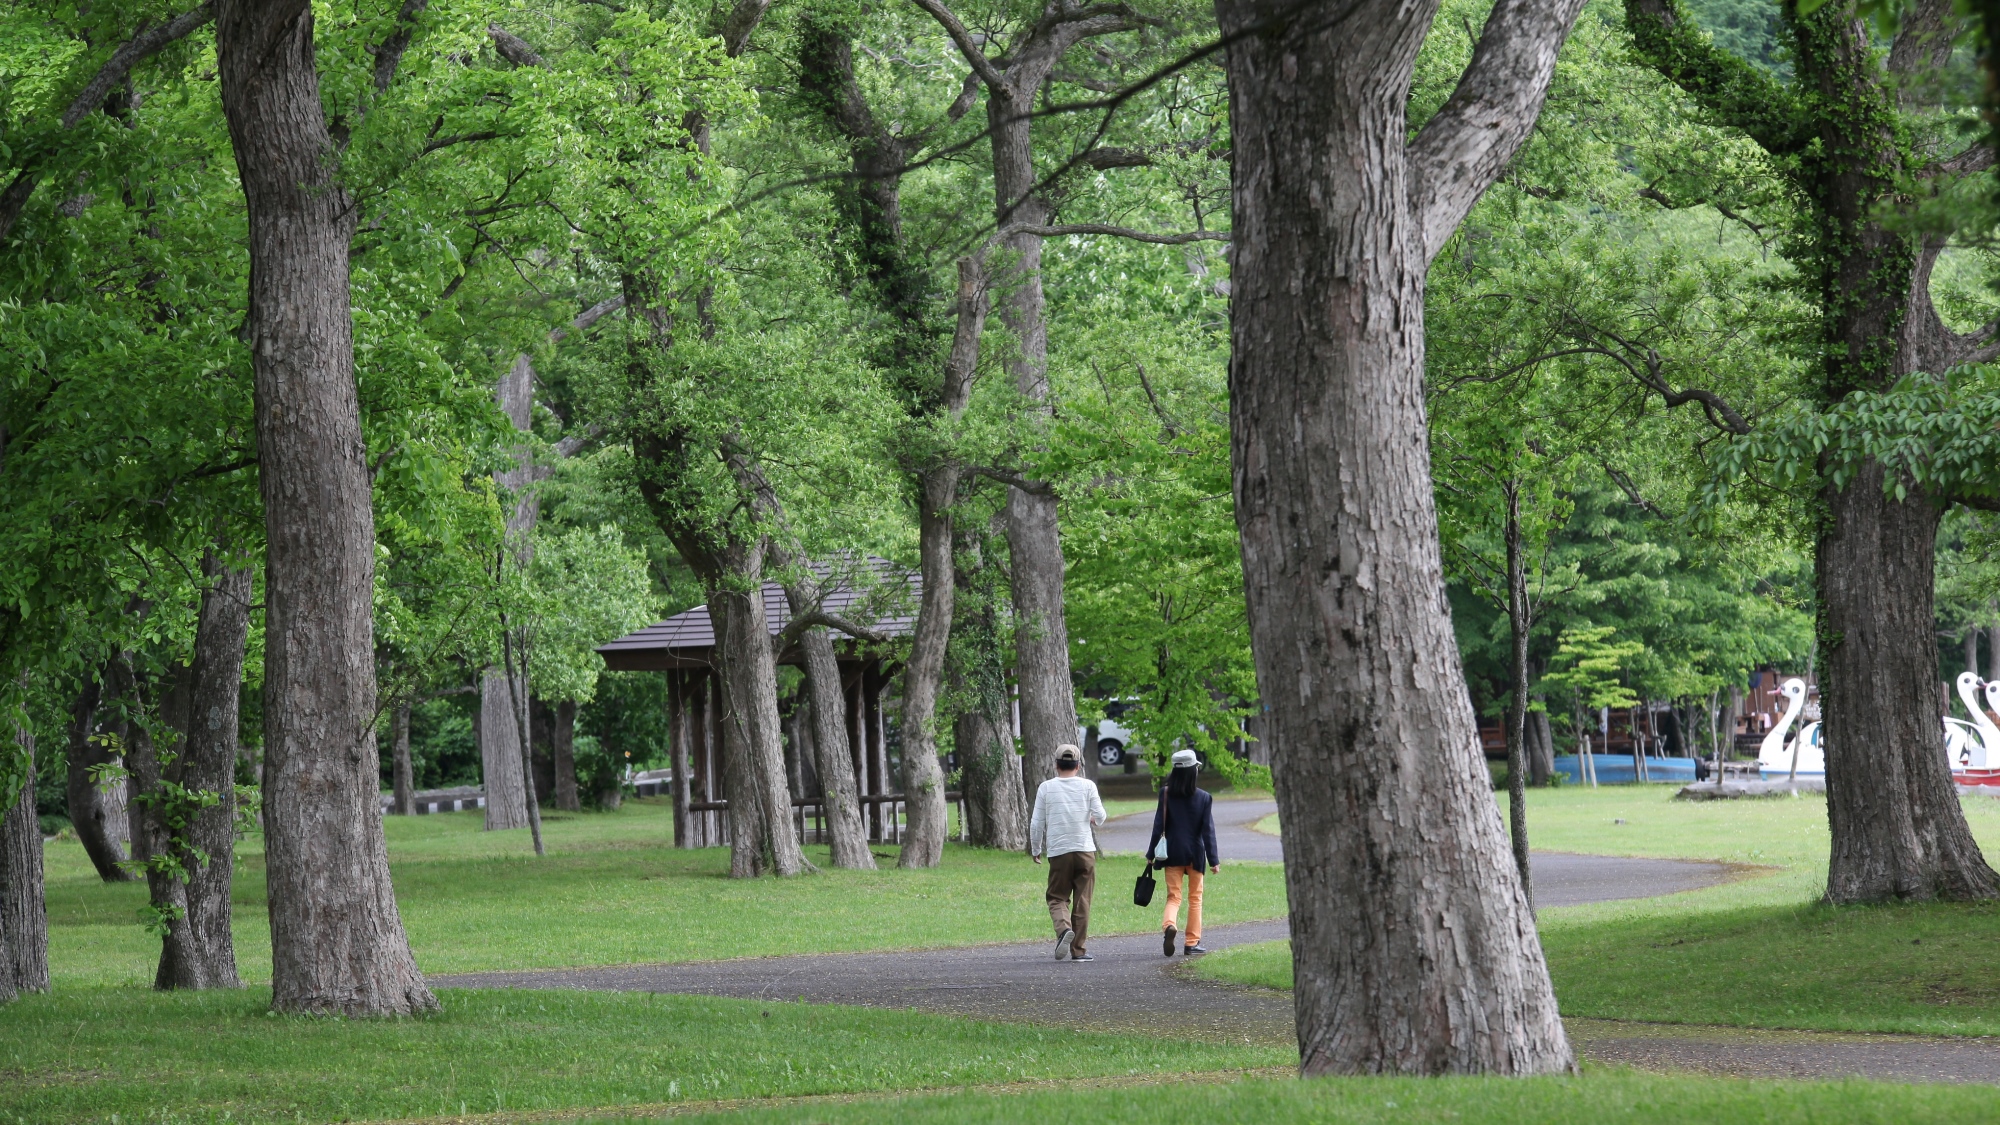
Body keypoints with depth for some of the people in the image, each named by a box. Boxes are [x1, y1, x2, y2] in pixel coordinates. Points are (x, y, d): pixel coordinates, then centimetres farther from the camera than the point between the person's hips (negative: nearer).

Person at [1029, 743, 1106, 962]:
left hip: (1058, 852, 0)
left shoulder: (1046, 788, 1)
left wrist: (1036, 850, 15)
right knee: (1082, 901, 6)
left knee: (1058, 898, 9)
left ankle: (1064, 928, -21)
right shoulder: (1087, 786, 0)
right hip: (1085, 850, 0)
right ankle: (1078, 950, 6)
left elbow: (1036, 823, 2)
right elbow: (1100, 816, -3)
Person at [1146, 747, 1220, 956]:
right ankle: (1192, 943, 12)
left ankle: (1169, 924, -27)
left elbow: (1158, 826, -3)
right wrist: (1213, 859, -2)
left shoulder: (1166, 795, -5)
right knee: (1195, 898, 12)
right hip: (1195, 853, 0)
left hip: (1173, 854, 0)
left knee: (1173, 896, 4)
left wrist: (1152, 853, 5)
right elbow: (1208, 830, -6)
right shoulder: (1203, 798, -6)